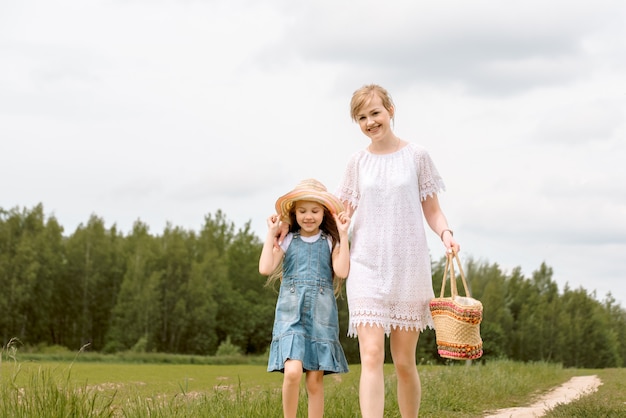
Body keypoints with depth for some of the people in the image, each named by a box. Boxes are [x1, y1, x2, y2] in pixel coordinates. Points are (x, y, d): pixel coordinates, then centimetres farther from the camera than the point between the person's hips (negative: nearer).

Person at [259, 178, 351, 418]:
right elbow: (265, 268, -5)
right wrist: (271, 234, -4)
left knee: (315, 379, 1)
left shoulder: (330, 241, 7)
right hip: (290, 312, 0)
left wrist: (343, 235, -9)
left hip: (321, 314, 1)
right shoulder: (288, 240, 8)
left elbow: (342, 271, -9)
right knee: (292, 371, -20)